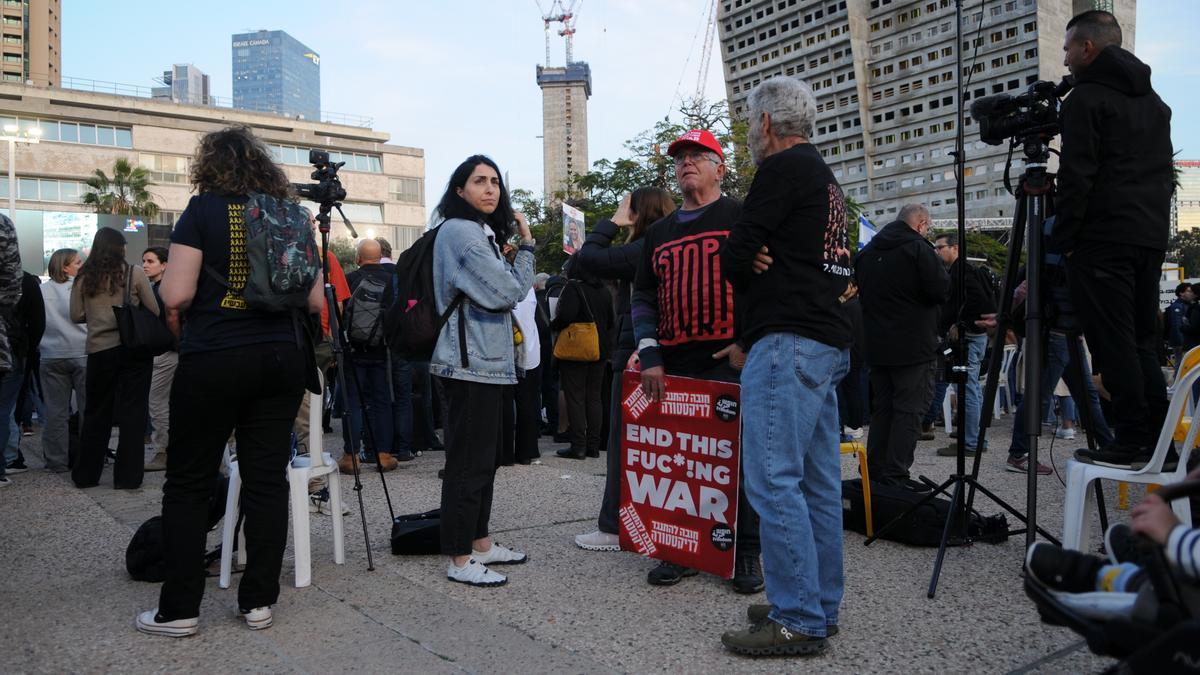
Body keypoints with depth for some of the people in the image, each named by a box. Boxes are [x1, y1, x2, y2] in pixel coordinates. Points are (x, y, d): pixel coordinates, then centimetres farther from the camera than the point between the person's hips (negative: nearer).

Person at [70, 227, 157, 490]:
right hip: (134, 349, -3)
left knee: (96, 412, 15)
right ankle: (127, 477, 5)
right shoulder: (134, 273, -6)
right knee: (132, 412, 3)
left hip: (99, 351, 3)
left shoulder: (83, 278, 2)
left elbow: (76, 316, 6)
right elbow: (155, 311, -3)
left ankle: (86, 474, 24)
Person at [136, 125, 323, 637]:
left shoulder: (203, 210, -4)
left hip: (213, 360, -4)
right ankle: (259, 601, 12)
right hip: (281, 358, 4)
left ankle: (179, 609, 12)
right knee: (267, 479, 6)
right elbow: (315, 301, 7)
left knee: (189, 484, 7)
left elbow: (177, 294, -12)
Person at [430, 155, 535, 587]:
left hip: (484, 363, 11)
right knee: (468, 462, -5)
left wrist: (514, 252, 13)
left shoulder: (479, 232, 19)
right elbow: (509, 292, -17)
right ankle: (460, 560, 4)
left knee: (484, 458, 16)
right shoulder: (461, 231, -13)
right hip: (470, 365, -11)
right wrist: (526, 245, -6)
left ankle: (479, 543, 27)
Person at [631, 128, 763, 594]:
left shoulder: (742, 218, 3)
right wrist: (649, 353, 3)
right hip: (673, 367, 5)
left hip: (731, 362, -5)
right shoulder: (659, 233, 18)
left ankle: (747, 552, 13)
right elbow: (642, 298, 16)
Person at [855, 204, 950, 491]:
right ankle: (896, 474, -4)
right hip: (914, 346, -7)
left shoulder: (868, 251, 11)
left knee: (882, 407, 14)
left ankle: (874, 469, 18)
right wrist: (944, 274, 4)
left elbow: (860, 290, 19)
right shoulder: (918, 248, -11)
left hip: (876, 346, 7)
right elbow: (940, 290, -14)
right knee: (909, 409, -3)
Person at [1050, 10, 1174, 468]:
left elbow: (1077, 176, -12)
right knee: (1142, 342, 11)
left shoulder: (1085, 99, -5)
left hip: (1103, 240, -8)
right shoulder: (1153, 101, 21)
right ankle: (1157, 442, 11)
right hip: (1152, 236, 8)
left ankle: (1130, 443, -5)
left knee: (1113, 343, -6)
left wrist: (1061, 239, -8)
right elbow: (1162, 171, 21)